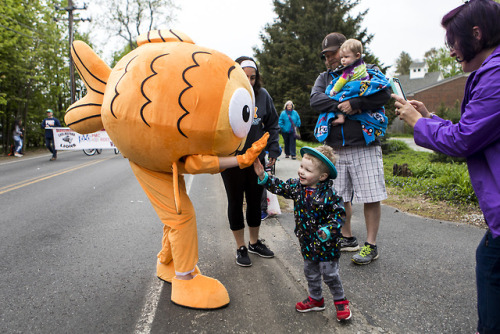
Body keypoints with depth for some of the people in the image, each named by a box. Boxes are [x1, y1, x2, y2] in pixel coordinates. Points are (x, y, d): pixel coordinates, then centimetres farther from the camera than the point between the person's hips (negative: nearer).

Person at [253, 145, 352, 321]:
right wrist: (263, 176, -9)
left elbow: (339, 214, -18)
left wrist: (328, 230, -28)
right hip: (307, 241, 6)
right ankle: (316, 299, 40)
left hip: (326, 244, -6)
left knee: (330, 274, 5)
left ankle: (340, 301, 28)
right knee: (310, 272, 19)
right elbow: (279, 187, 1)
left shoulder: (329, 194, -22)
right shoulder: (297, 186, -5)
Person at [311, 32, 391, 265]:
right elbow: (315, 99, -3)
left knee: (371, 197, -3)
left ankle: (371, 245, 9)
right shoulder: (324, 77, 17)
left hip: (364, 145, -4)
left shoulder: (367, 70, 5)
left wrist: (355, 104, -18)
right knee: (339, 197, 11)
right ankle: (347, 239, 28)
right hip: (335, 148, 5)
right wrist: (339, 106, -16)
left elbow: (384, 93, -12)